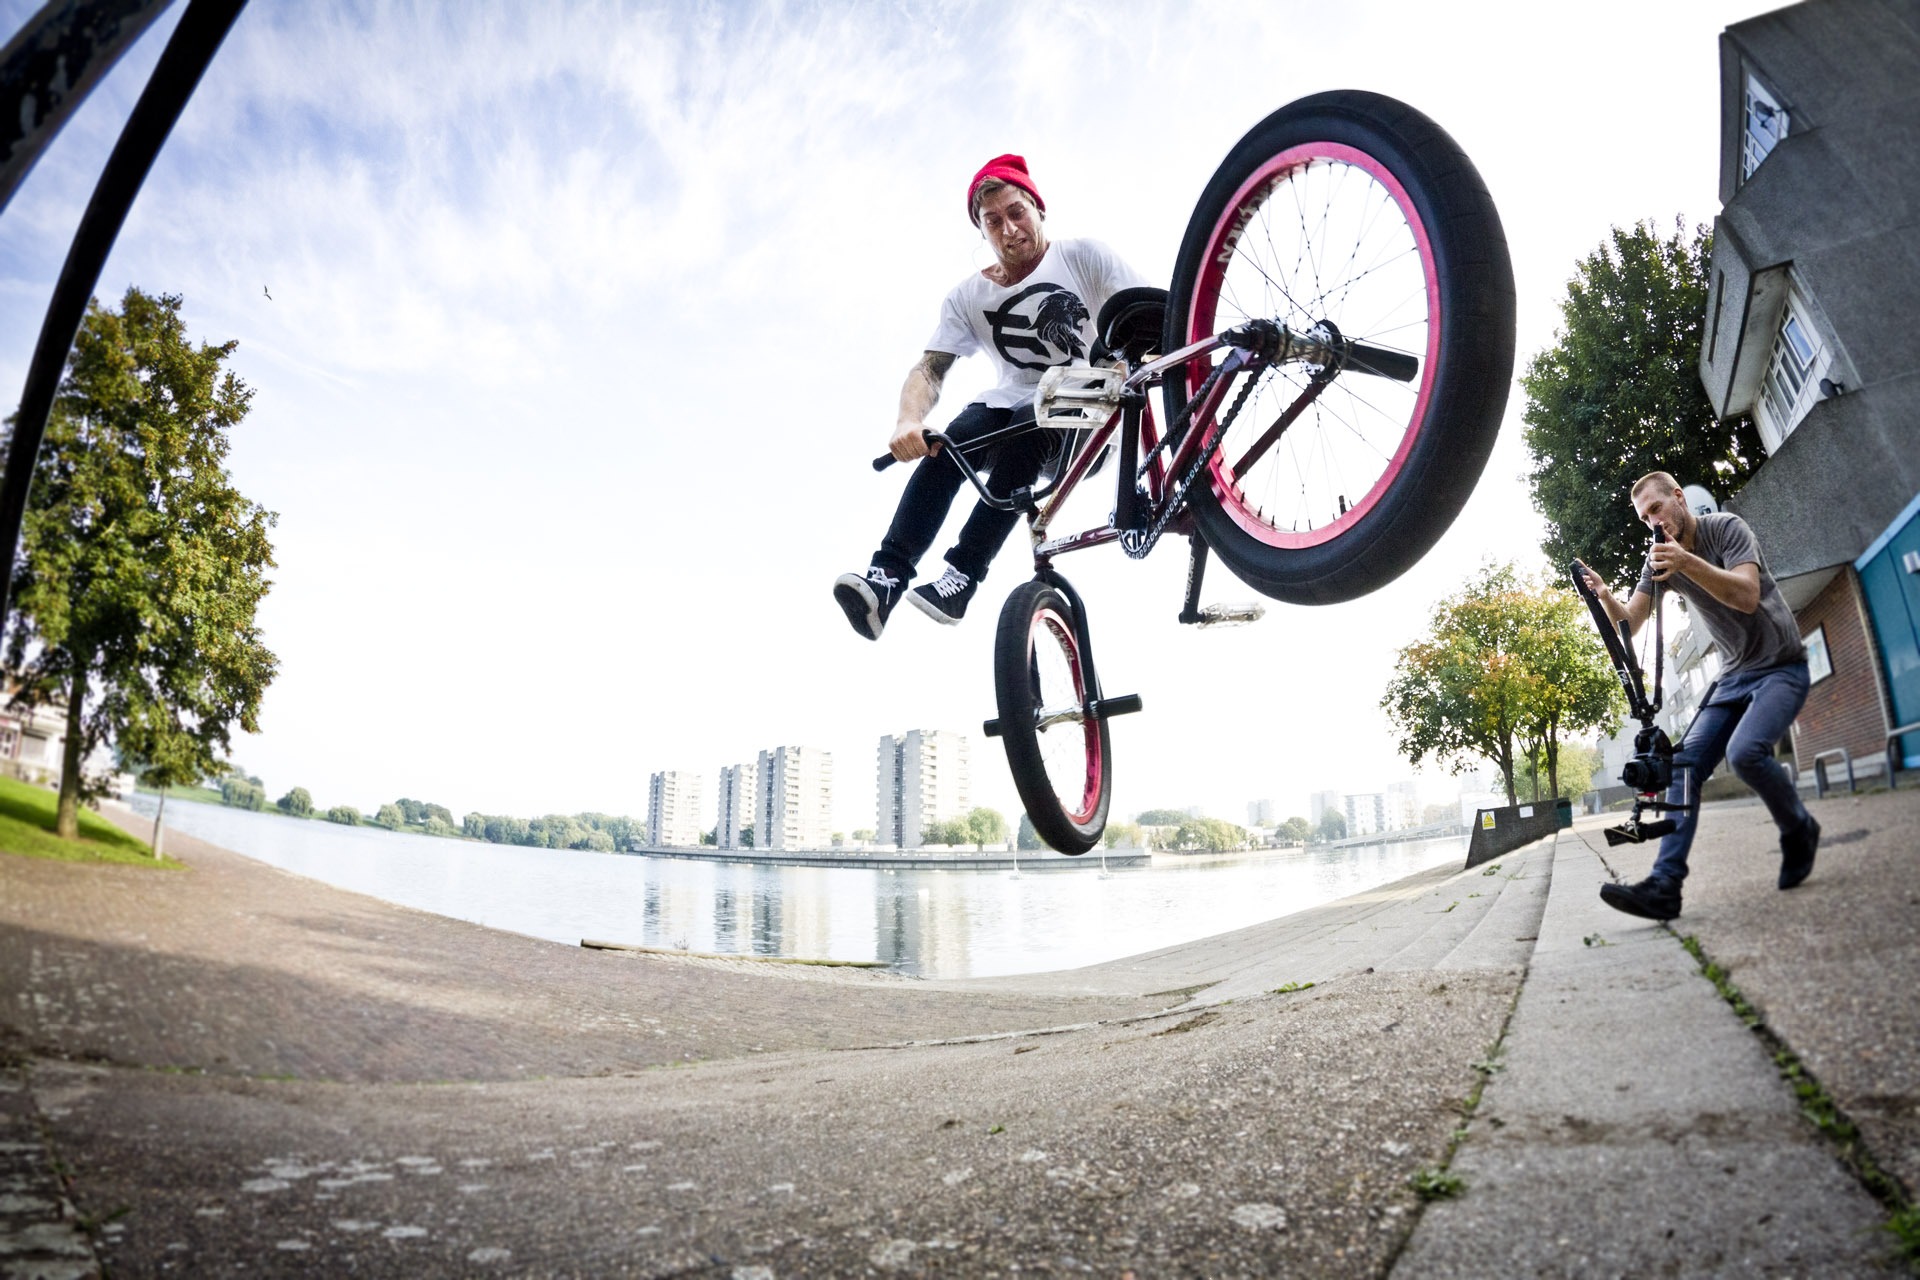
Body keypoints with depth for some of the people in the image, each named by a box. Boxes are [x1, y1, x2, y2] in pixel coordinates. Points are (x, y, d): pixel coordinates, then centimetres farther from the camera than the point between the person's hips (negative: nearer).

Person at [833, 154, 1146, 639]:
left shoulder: (1084, 257, -3)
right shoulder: (968, 296, 2)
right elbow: (929, 368, -9)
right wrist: (909, 420, -31)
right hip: (1011, 405, 3)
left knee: (1027, 427, -36)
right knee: (950, 441, -29)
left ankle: (963, 575, -39)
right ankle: (887, 577, -37)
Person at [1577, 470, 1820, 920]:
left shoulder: (1726, 528, -13)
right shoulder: (1660, 557, 3)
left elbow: (1747, 596, -27)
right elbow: (1628, 623, -5)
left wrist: (1688, 562, -41)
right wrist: (1604, 595, -27)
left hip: (1781, 667, -6)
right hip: (1734, 676, 6)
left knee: (1745, 750, -29)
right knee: (1685, 763, -11)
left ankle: (1799, 832, 1)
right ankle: (1664, 885, -18)